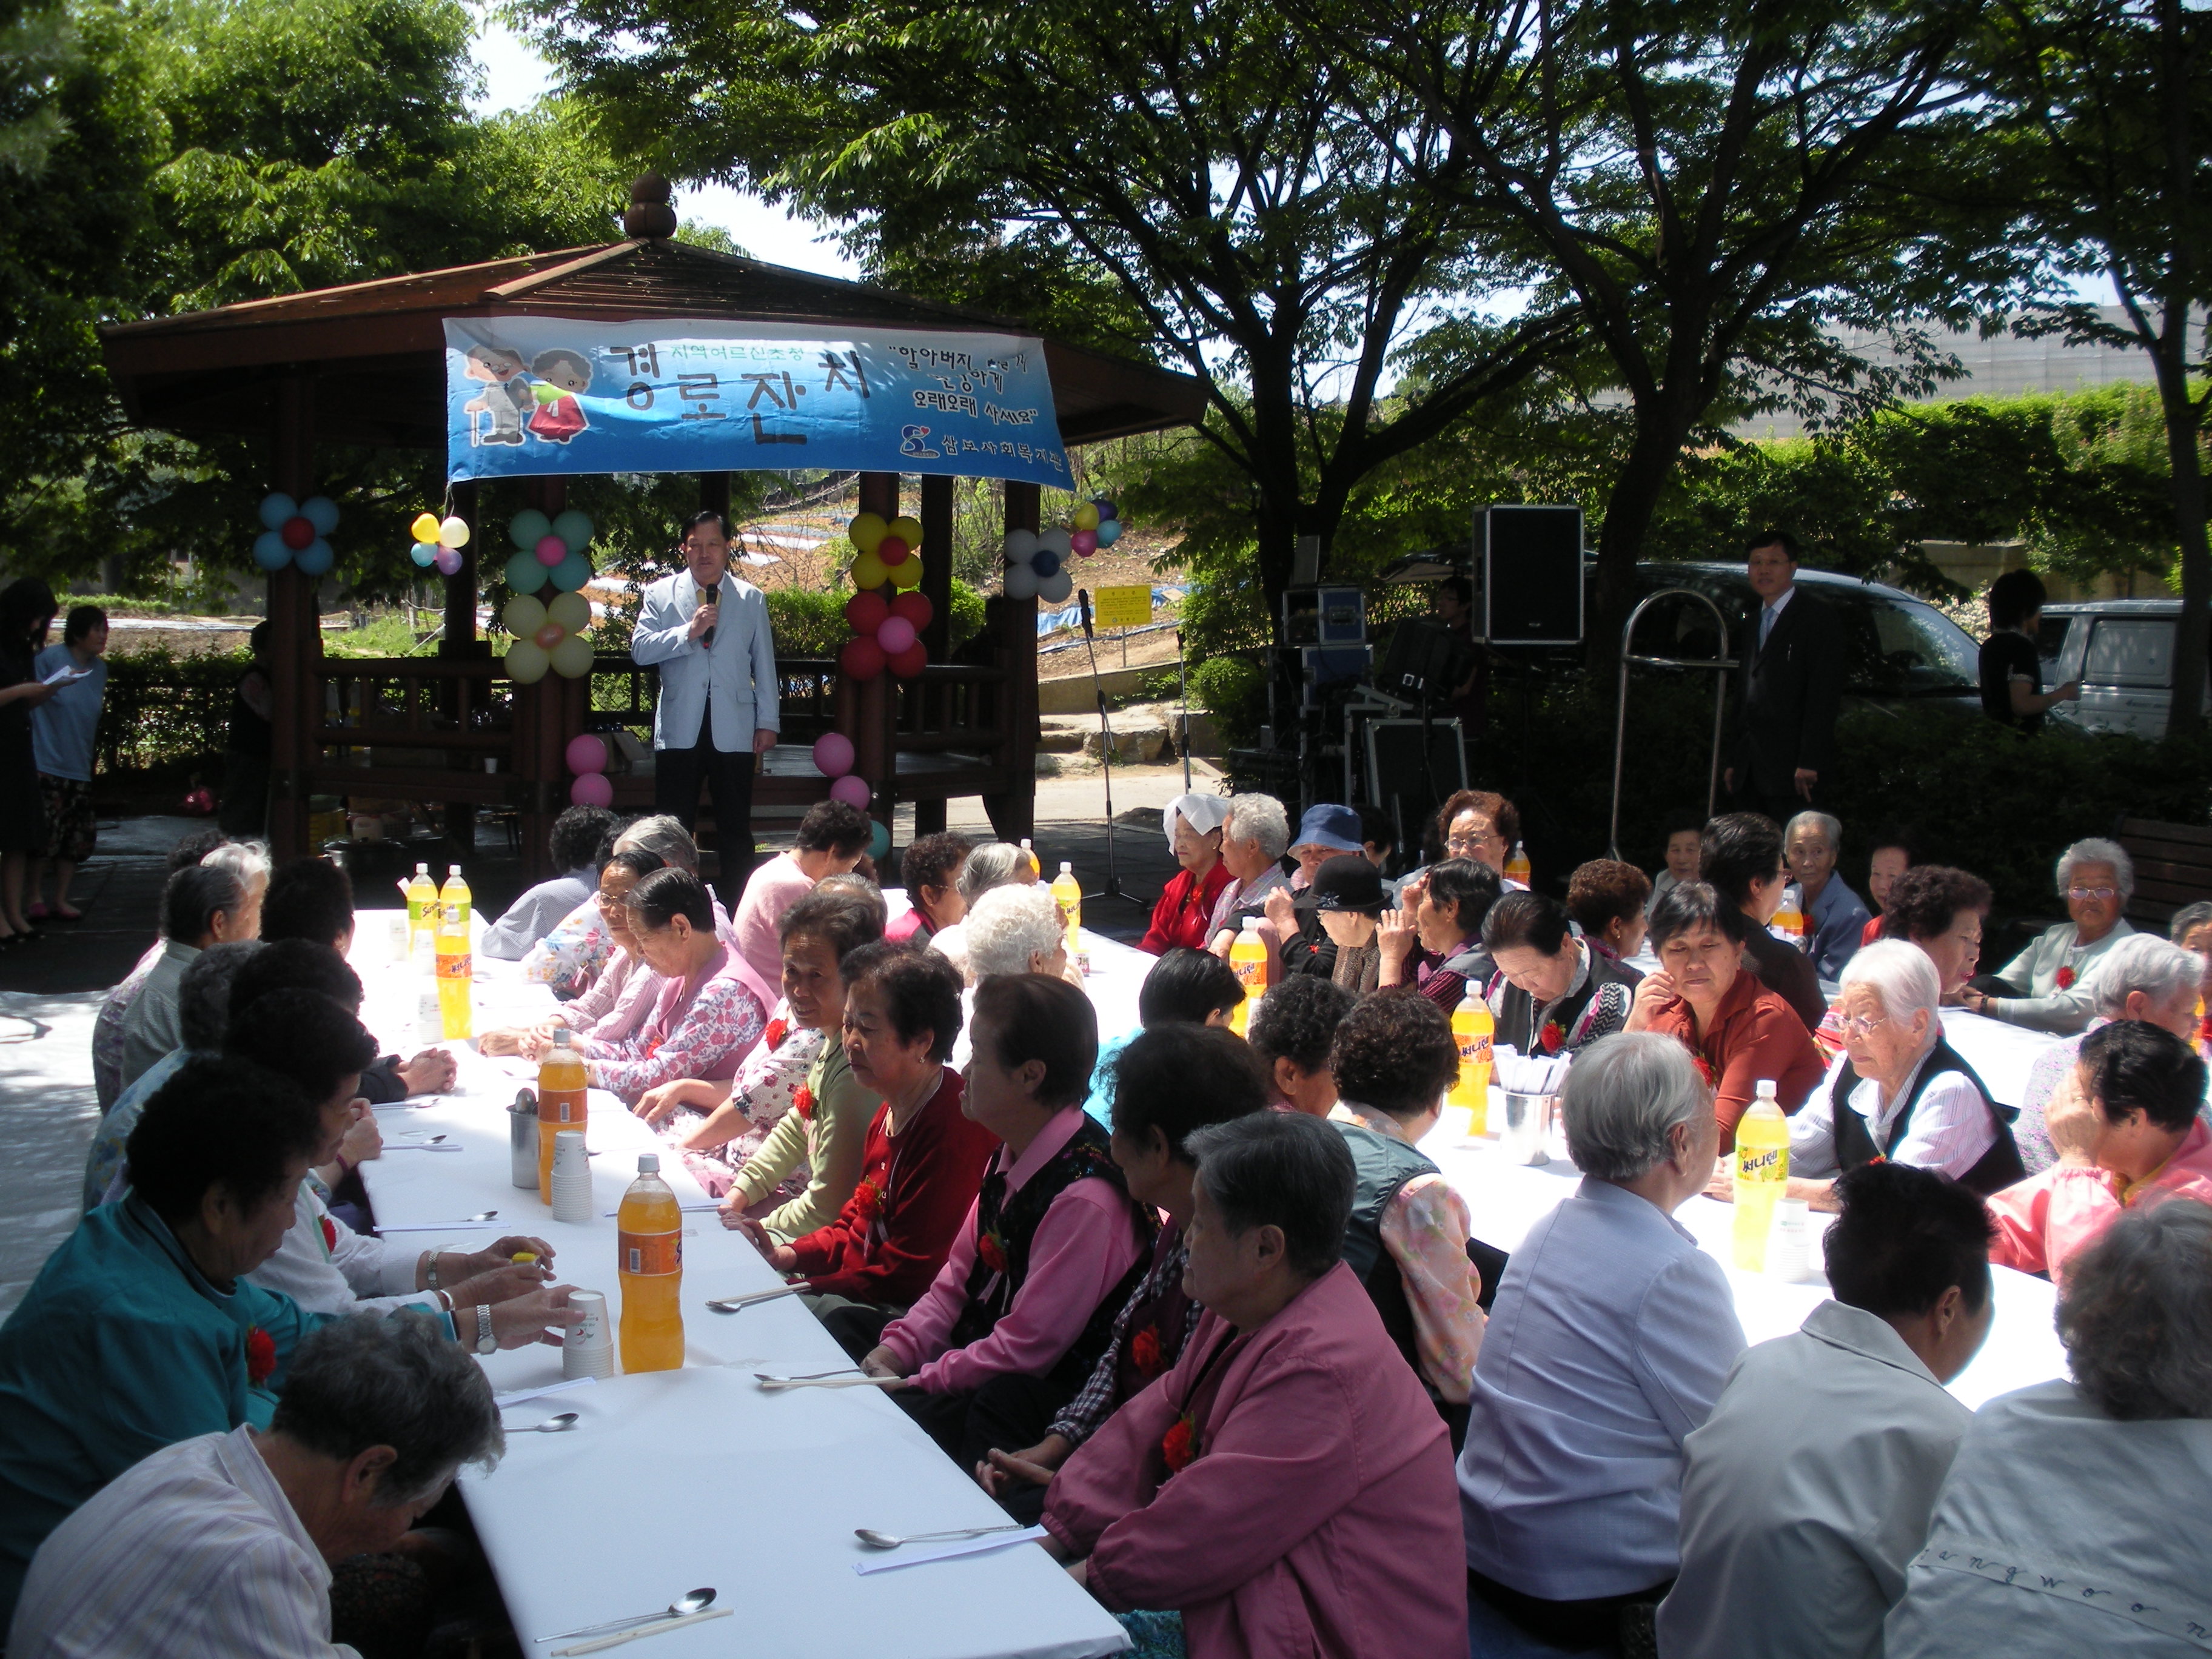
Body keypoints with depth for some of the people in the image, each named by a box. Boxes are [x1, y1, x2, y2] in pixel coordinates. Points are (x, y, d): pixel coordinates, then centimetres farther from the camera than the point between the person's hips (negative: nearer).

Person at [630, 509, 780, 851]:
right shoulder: (660, 594, 7)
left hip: (734, 730, 0)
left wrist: (768, 722, 6)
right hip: (679, 729, 0)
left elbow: (764, 665, 10)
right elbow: (640, 650, -4)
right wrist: (688, 632, -14)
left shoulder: (752, 599, 10)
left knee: (736, 828, 4)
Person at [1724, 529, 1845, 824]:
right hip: (1751, 770, 7)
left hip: (1789, 765, -7)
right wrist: (1733, 761, 16)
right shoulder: (1753, 623, 21)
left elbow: (1824, 695, -12)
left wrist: (1809, 763, -19)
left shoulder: (1816, 618, -3)